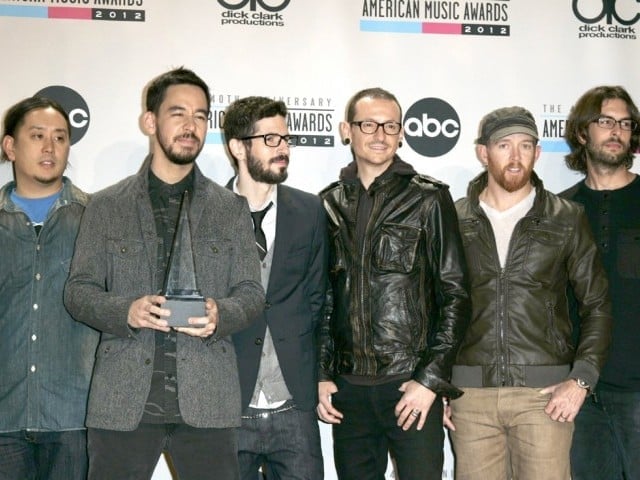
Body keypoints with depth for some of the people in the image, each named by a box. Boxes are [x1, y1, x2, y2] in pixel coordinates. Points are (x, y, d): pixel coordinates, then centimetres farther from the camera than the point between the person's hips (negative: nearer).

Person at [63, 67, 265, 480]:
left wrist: (220, 314, -14)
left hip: (206, 399, 1)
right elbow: (78, 290, 6)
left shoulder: (232, 208, 11)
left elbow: (252, 293, 8)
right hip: (123, 399, 0)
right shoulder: (106, 207, 9)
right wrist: (125, 310, -14)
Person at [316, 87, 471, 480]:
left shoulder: (429, 200, -2)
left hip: (412, 384, -3)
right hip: (348, 388, 4)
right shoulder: (329, 205, 9)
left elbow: (455, 296, -4)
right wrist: (321, 374, 6)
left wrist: (431, 379, -10)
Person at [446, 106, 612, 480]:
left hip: (545, 393, -1)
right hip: (471, 392, 1)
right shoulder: (455, 221, 6)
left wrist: (582, 379, -5)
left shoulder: (567, 219, 4)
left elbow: (598, 305, 5)